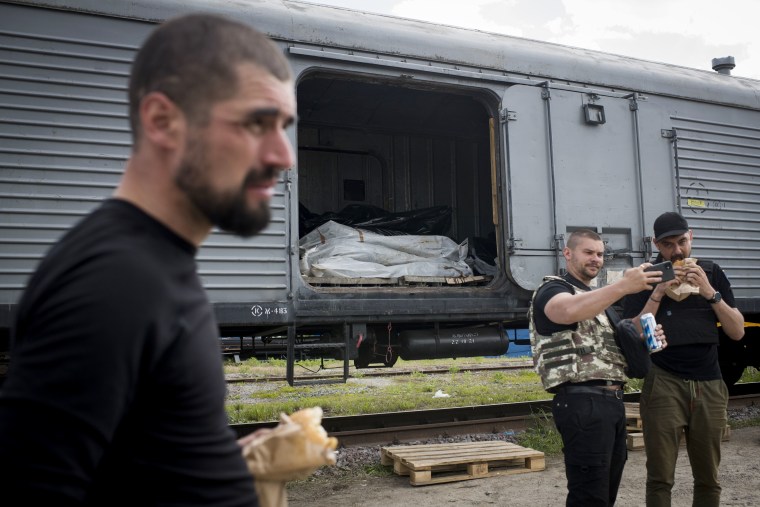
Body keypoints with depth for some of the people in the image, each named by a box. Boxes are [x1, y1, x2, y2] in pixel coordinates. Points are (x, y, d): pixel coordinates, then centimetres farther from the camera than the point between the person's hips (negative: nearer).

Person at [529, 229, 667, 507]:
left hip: (614, 400, 9)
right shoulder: (552, 289, -3)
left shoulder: (598, 299, 24)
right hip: (582, 402, -9)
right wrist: (623, 286, -38)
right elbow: (568, 311, -28)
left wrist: (646, 339, 6)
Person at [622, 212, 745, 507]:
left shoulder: (711, 273, 8)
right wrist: (659, 291, -15)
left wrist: (709, 292, -10)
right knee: (660, 477, -2)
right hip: (663, 385, -2)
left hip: (709, 385, 3)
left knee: (708, 477, 7)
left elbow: (737, 332, 3)